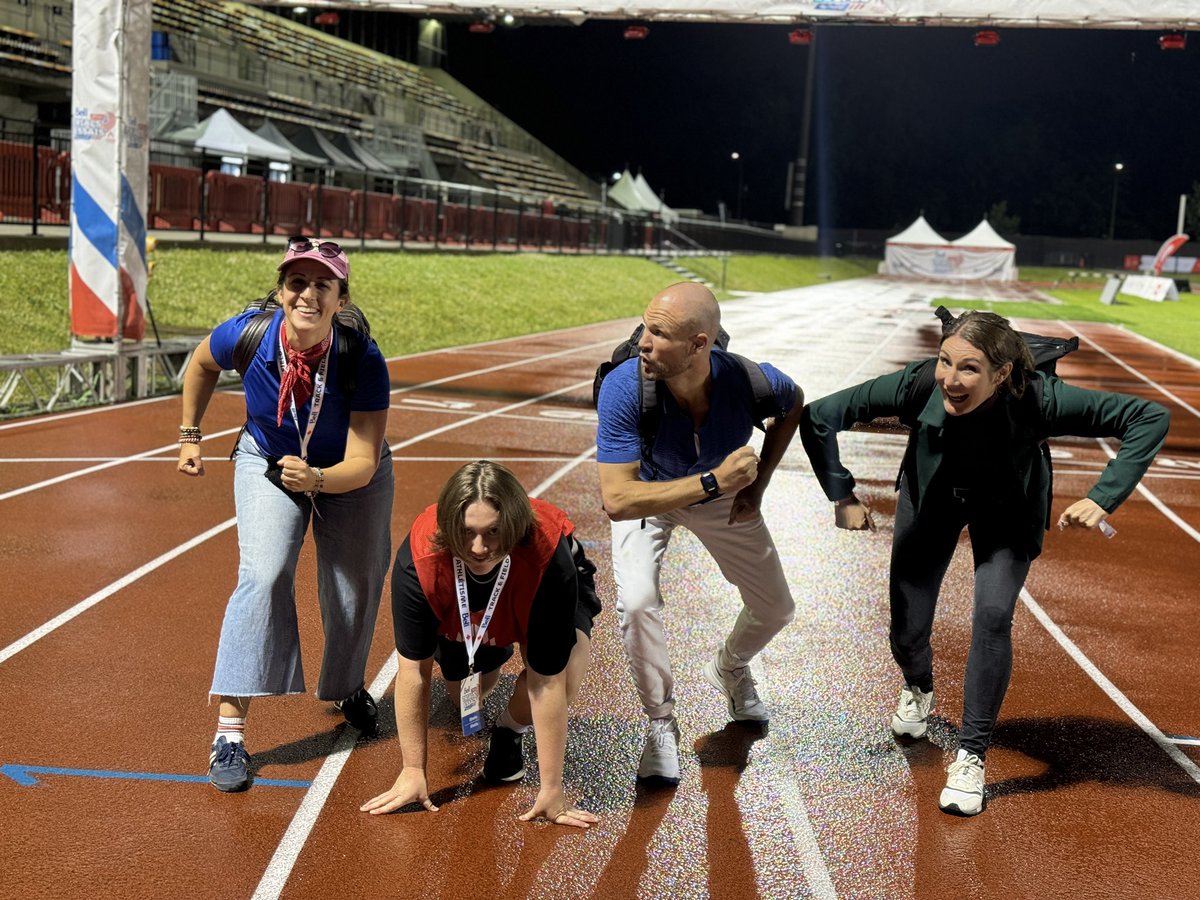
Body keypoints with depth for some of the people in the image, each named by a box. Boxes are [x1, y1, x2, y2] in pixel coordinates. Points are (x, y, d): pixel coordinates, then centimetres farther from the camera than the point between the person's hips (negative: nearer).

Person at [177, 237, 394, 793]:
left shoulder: (362, 361, -34)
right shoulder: (247, 334, -29)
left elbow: (362, 464, -33)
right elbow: (202, 363, -3)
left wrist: (316, 479, -51)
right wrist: (190, 436, 1)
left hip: (350, 475, 0)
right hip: (267, 462, 0)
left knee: (356, 590, 9)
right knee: (263, 575, -21)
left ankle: (347, 686, 42)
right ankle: (229, 730, -20)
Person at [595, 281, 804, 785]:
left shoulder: (749, 381, -34)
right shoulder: (624, 388, -40)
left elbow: (794, 403, -7)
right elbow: (617, 500, -42)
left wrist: (756, 486, -11)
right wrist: (713, 482, -46)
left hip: (721, 495, 3)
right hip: (647, 494, -2)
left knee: (776, 609, 11)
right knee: (637, 602, -26)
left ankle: (728, 669, 47)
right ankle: (661, 723, -1)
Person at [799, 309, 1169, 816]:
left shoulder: (1036, 399, -38)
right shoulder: (920, 384, -36)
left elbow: (1148, 418, -33)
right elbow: (819, 417, -25)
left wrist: (1103, 499, -40)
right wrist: (842, 496, -24)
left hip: (1007, 509, -1)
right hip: (933, 496, 1)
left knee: (992, 616, -20)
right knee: (907, 628, 2)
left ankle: (971, 756, -1)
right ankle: (917, 688, 41)